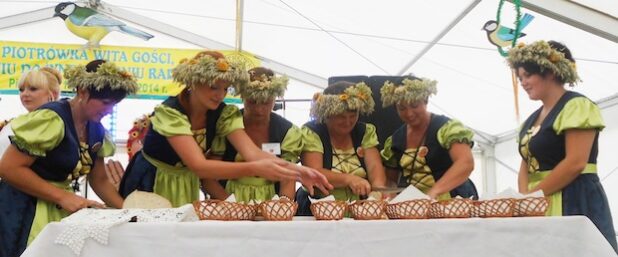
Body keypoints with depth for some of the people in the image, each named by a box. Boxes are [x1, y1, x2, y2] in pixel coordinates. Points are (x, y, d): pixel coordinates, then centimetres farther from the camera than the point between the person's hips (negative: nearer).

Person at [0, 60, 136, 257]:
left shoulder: (96, 130, 3)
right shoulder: (52, 119, -21)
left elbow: (99, 180, 12)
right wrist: (63, 197, -23)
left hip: (61, 210, 7)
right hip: (24, 210, -7)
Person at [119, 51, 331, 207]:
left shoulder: (224, 113, -14)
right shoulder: (170, 112, -30)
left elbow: (252, 152, -27)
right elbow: (199, 166, -41)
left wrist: (295, 170, -45)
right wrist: (255, 169, -53)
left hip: (186, 185, 5)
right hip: (151, 184, -5)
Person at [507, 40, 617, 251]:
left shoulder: (576, 106, -7)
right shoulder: (532, 120, 17)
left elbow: (575, 163, -17)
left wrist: (532, 194, -14)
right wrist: (524, 196, -6)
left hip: (574, 203, -7)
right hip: (540, 207, 7)